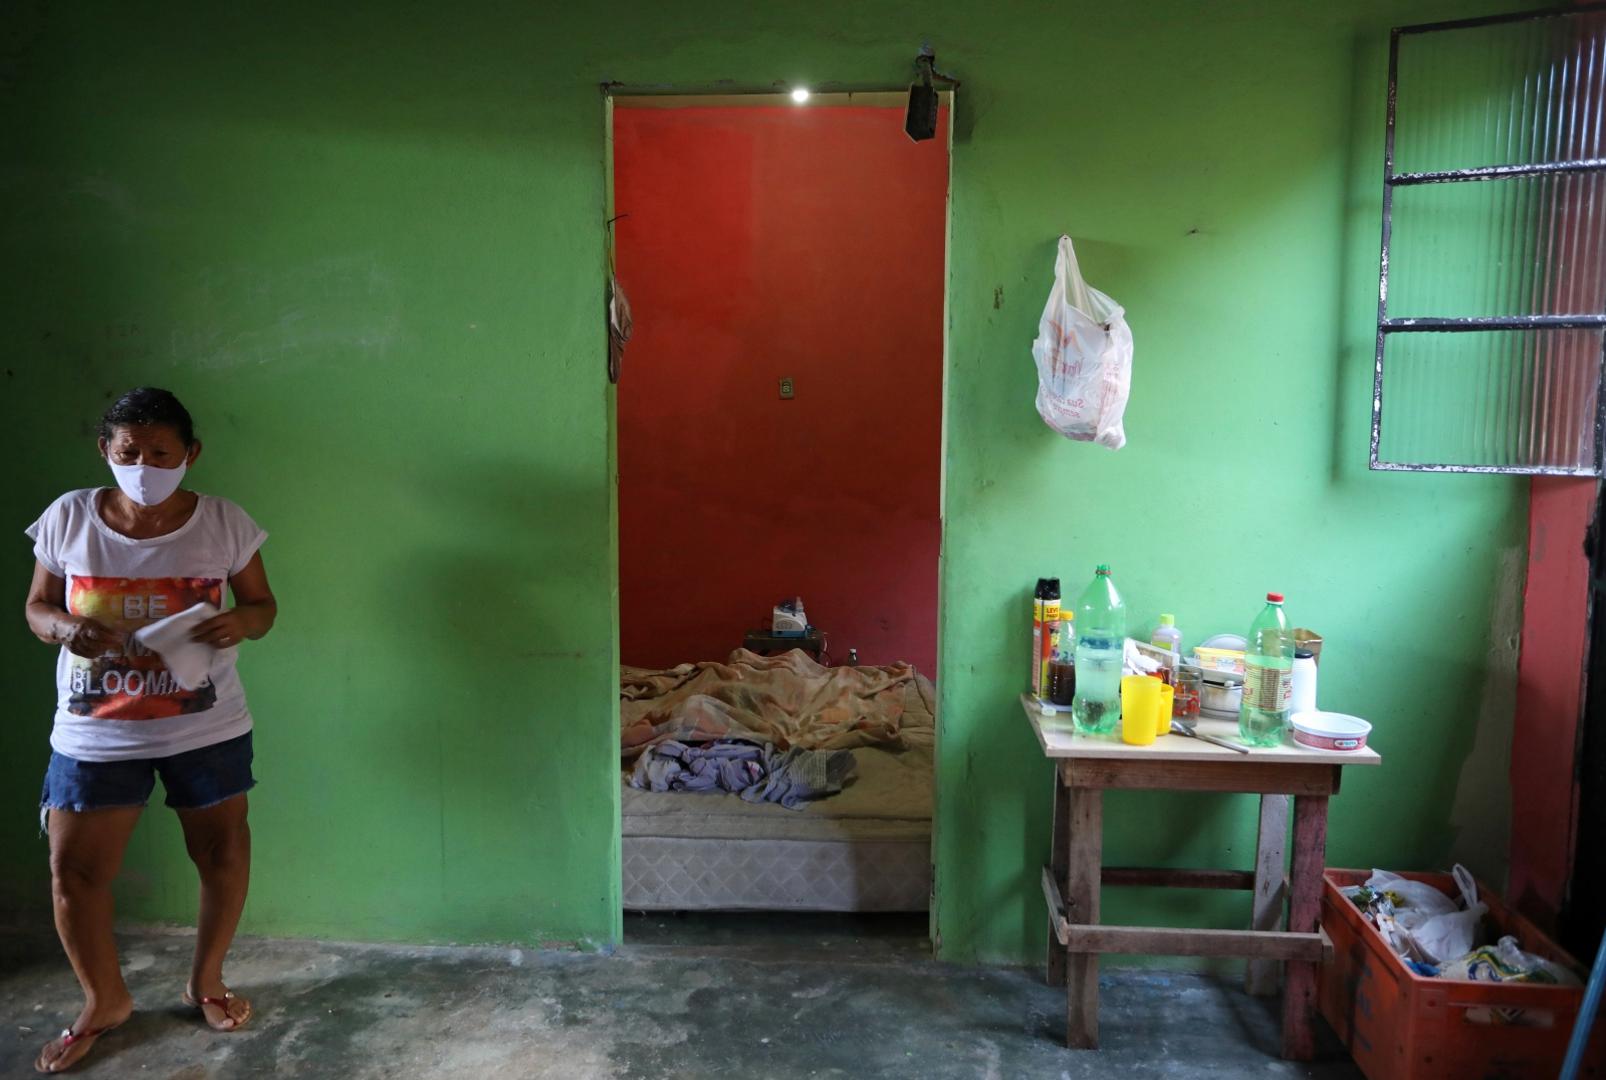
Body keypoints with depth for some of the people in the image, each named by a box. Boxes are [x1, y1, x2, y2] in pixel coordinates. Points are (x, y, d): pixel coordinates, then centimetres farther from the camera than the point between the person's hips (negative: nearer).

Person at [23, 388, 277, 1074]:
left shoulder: (224, 523, -8)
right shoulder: (68, 518, -6)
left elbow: (263, 604, 2)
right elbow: (36, 607, 4)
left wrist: (241, 622, -22)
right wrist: (64, 626, -19)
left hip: (207, 728, 0)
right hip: (95, 732, 1)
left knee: (222, 853, 9)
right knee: (74, 869, 3)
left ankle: (206, 982, 35)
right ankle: (104, 1000, 29)